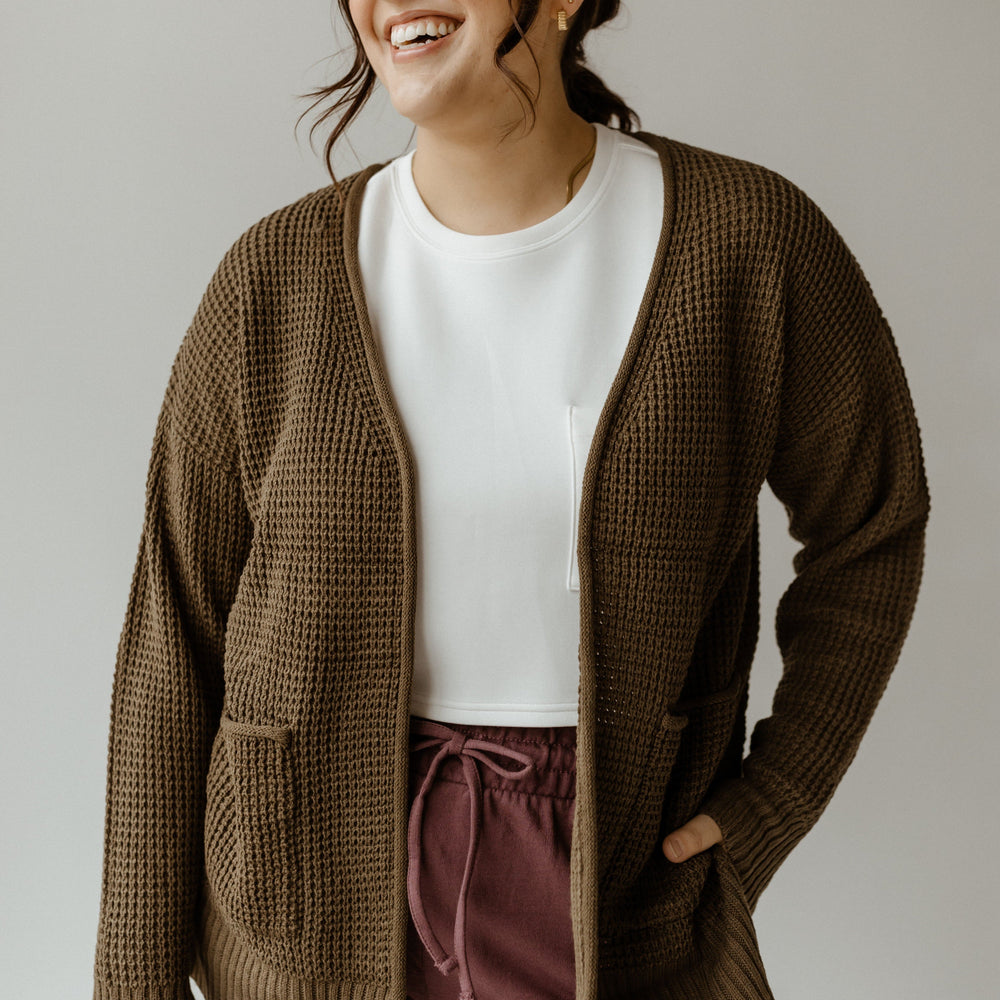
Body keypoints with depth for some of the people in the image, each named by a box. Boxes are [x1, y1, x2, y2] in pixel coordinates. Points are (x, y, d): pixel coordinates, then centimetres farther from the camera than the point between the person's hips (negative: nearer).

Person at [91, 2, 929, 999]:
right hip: (322, 913, 1)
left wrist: (770, 809, -1)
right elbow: (175, 631, -2)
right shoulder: (274, 280, -8)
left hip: (618, 892, 0)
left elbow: (870, 525, 4)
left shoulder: (750, 241, -11)